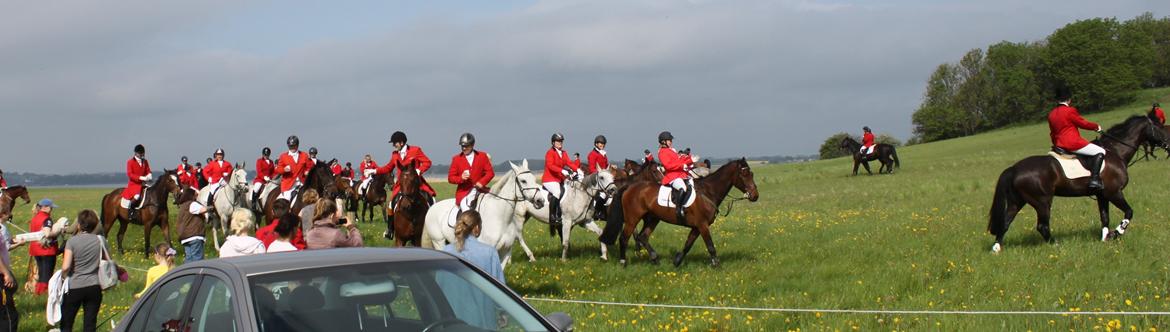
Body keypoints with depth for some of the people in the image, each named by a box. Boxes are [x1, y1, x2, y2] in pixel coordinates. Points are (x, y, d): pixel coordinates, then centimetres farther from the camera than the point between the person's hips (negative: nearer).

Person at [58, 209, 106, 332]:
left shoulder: (72, 241, -10)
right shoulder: (100, 240, -2)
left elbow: (65, 267, -16)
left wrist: (62, 275, 3)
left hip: (74, 287, -2)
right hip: (94, 287, 3)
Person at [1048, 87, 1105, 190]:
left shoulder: (1051, 114, 12)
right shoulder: (1070, 111, -10)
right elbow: (1083, 123, -2)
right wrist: (1096, 127, 15)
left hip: (1059, 146, 8)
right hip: (1074, 143, -8)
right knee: (1100, 152, -5)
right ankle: (1094, 180, -19)